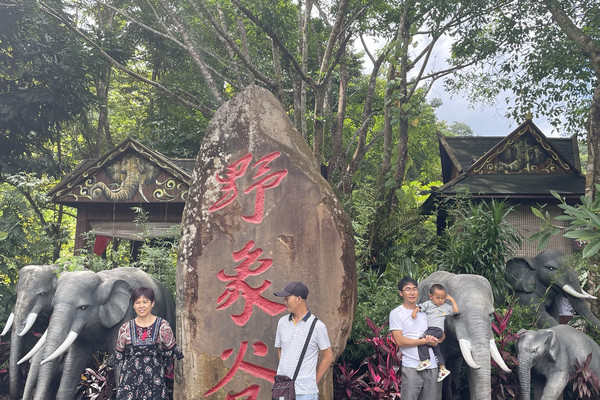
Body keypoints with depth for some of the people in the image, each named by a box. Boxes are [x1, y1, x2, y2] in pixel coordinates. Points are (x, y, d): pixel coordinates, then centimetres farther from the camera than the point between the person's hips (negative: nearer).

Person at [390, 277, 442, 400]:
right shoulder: (396, 313, 1)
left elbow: (442, 335, 17)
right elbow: (400, 341, -9)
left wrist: (436, 339, -7)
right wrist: (424, 341, -13)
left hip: (432, 366, 4)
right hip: (412, 367, -4)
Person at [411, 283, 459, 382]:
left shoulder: (446, 306, 15)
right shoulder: (428, 304, 14)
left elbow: (456, 310, 10)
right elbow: (419, 307, 2)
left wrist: (451, 299, 13)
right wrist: (414, 311, -19)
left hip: (437, 329, -4)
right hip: (429, 329, 4)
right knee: (436, 349, 7)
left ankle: (425, 360, -20)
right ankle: (442, 368, 13)